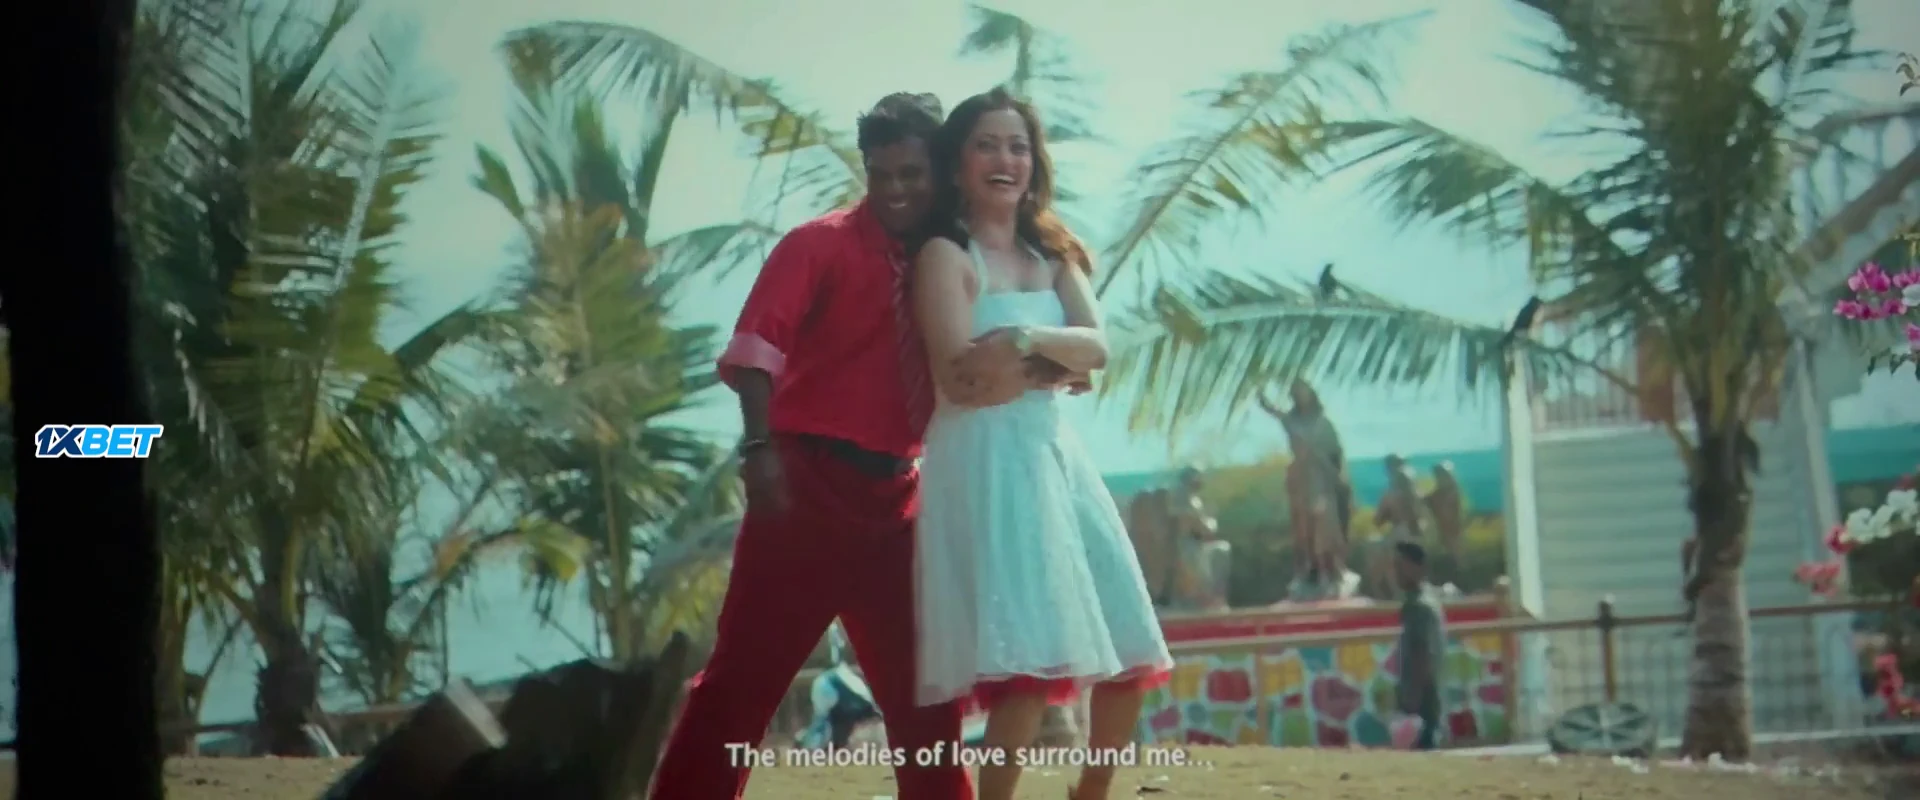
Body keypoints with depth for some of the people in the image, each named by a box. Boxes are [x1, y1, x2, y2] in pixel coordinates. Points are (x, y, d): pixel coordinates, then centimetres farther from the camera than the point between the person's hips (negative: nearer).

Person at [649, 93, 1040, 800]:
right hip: (809, 478, -5)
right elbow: (757, 347, -16)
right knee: (748, 669, -4)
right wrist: (761, 447, -30)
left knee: (922, 683, 11)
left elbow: (953, 369, 16)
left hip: (896, 491, 5)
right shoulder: (820, 244, -4)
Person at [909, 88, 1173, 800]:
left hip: (1055, 454, 8)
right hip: (984, 460, -8)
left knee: (1127, 661, 9)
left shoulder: (1052, 254, 17)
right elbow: (958, 373, -14)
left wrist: (1027, 339, -16)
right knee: (1030, 665, -20)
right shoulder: (946, 255, -3)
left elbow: (1097, 347, 1)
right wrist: (1057, 358, -6)